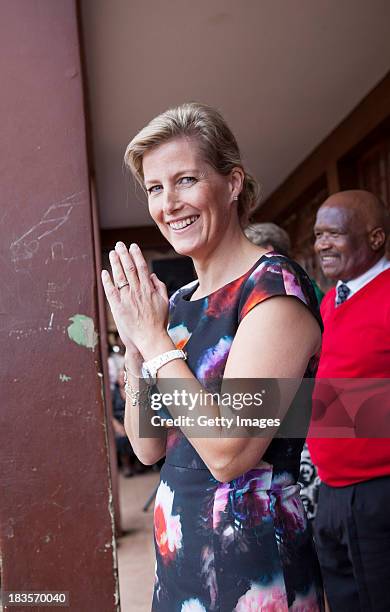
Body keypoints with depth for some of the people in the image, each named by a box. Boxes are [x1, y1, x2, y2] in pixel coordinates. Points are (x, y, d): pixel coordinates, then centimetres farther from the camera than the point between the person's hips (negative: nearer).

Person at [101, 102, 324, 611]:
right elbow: (149, 448, 5)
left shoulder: (273, 285, -17)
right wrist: (134, 343, -8)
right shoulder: (179, 302, 5)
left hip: (252, 567, -7)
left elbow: (230, 452, -24)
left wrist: (155, 340, -17)